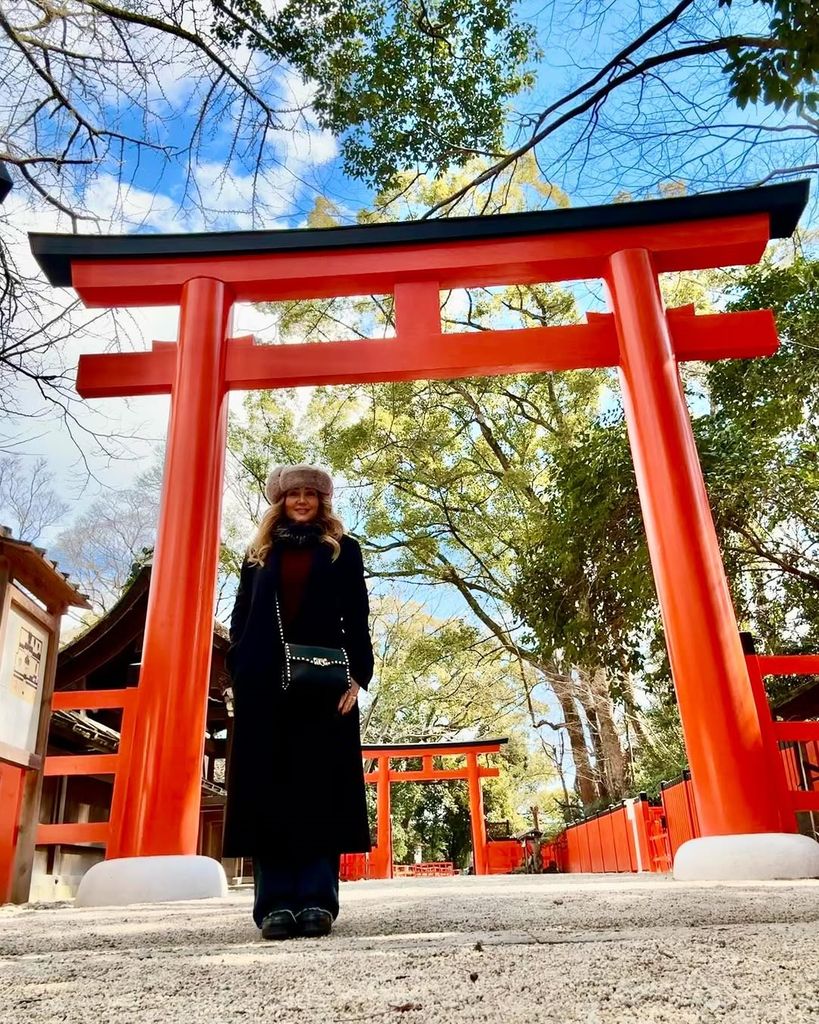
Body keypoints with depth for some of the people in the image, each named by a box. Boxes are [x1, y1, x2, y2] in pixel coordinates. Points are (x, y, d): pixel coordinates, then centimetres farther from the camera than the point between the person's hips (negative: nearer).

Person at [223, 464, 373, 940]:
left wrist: (357, 674, -8)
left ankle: (317, 900, 0)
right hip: (265, 686, 2)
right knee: (268, 790, -2)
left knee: (320, 789, -3)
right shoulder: (260, 553, 20)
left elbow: (357, 618, 6)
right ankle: (277, 903, 1)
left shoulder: (343, 549, 14)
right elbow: (241, 618, 14)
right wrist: (239, 674, 0)